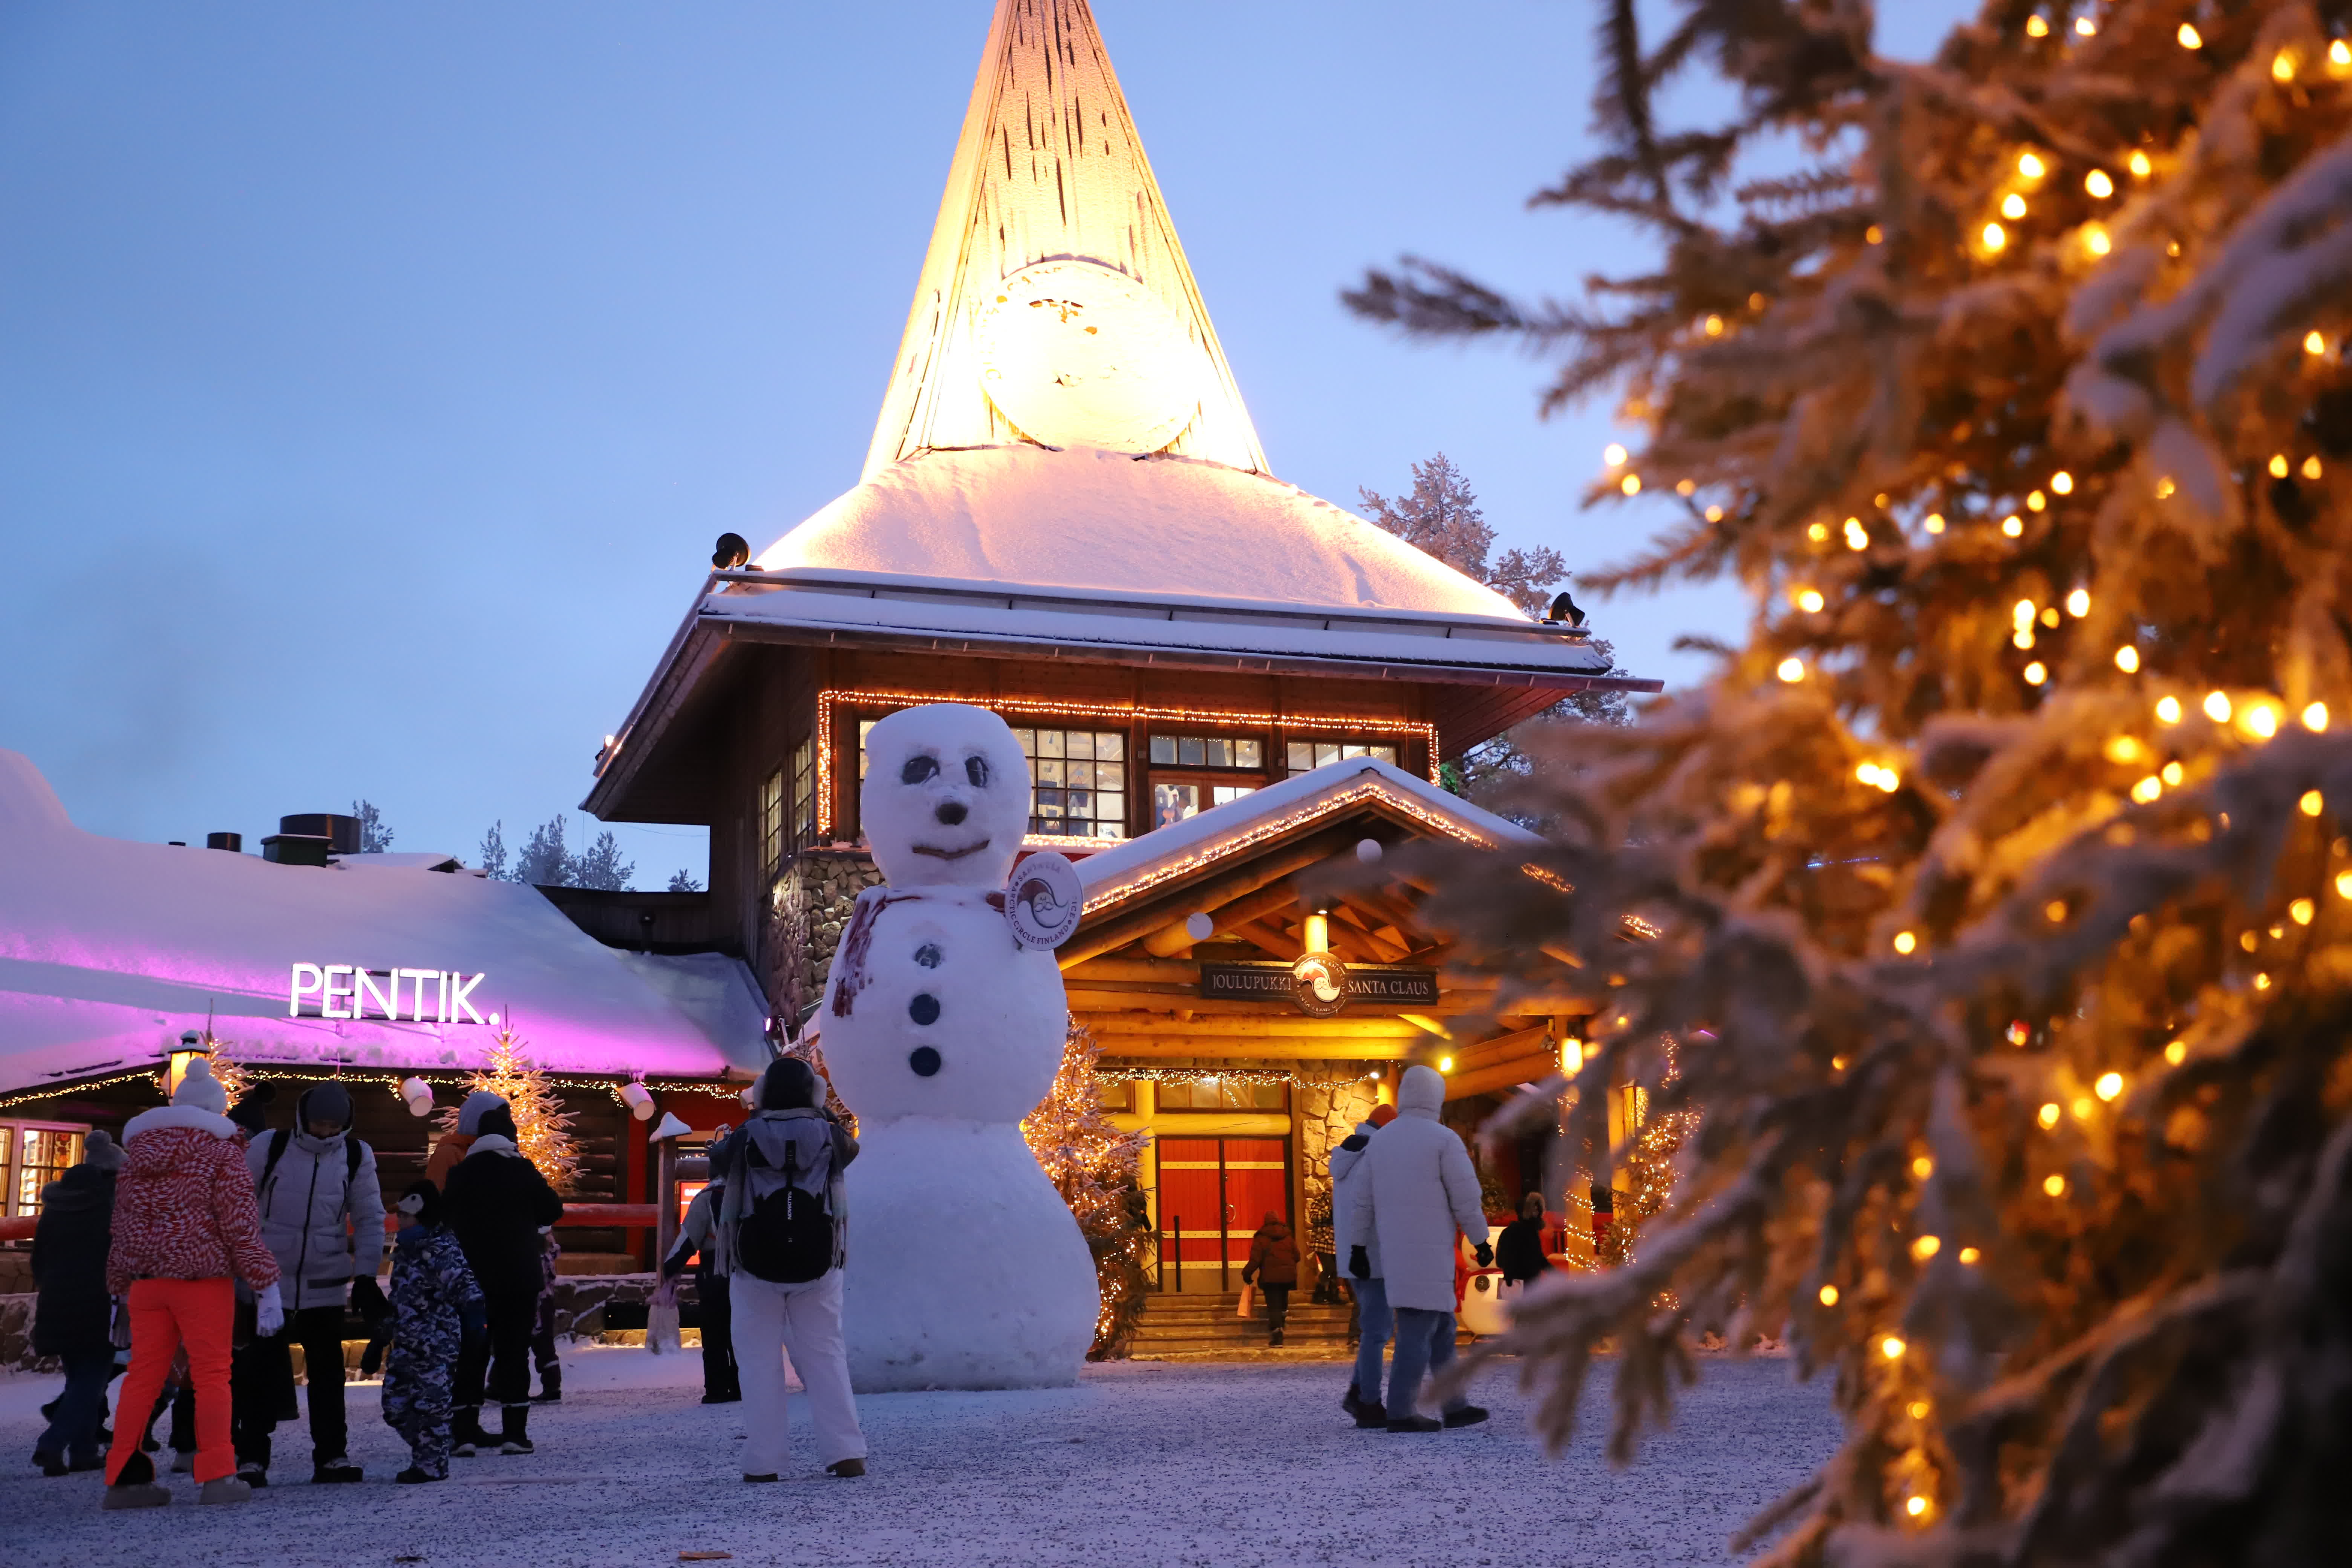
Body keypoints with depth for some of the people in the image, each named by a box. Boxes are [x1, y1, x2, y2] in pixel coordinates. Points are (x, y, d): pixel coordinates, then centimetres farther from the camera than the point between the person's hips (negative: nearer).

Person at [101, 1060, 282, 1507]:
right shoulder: (220, 1151, -2)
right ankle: (215, 1477, -5)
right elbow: (241, 1223, -8)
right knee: (212, 1374, -1)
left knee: (143, 1376, 8)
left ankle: (123, 1478, 7)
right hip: (203, 1277, -5)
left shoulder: (135, 1153, 14)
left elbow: (122, 1228, 16)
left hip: (146, 1281, 5)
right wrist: (267, 1288, -7)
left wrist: (122, 1288, 23)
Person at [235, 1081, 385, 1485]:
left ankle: (331, 1456, 14)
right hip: (269, 1280, -2)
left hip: (327, 1284, 2)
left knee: (328, 1372, 7)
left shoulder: (356, 1156, -2)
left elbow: (370, 1219, 4)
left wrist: (365, 1277, -3)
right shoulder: (269, 1148, -7)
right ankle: (251, 1458, 7)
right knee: (261, 1372, -1)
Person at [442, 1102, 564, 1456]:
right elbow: (552, 1210, 2)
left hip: (471, 1277, 1)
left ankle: (465, 1431, 1)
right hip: (519, 1277, -1)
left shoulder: (460, 1174, 0)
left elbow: (444, 1218, 8)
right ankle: (515, 1432, -1)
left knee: (470, 1352, 7)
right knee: (514, 1350, 3)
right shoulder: (522, 1170, -5)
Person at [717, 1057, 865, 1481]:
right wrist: (823, 1113, 32)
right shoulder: (828, 1135, -2)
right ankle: (845, 1453, 0)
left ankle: (762, 1462, 1)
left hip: (755, 1265, -1)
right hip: (817, 1264, 1)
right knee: (825, 1354, 9)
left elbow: (717, 1162, 16)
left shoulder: (747, 1137, -5)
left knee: (759, 1360, 5)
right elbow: (850, 1148, 22)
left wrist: (752, 1120, 24)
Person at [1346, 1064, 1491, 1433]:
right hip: (1429, 1251, -7)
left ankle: (1455, 1407, 17)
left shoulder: (1381, 1140, 10)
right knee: (1419, 1329, -6)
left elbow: (1361, 1199, 10)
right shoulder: (1445, 1139, -8)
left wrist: (1358, 1249, 14)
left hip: (1395, 1251, 7)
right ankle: (1401, 1412, -9)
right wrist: (1482, 1242, 2)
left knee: (1441, 1326, 14)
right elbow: (1466, 1199, -10)